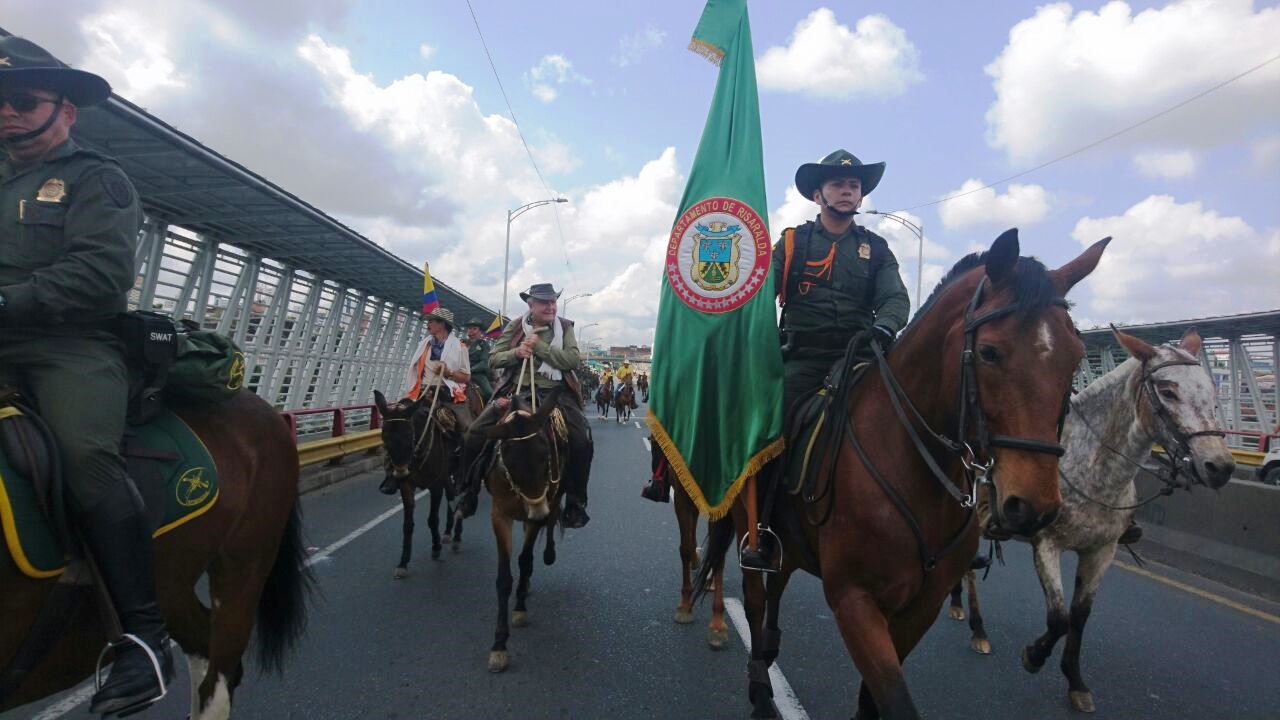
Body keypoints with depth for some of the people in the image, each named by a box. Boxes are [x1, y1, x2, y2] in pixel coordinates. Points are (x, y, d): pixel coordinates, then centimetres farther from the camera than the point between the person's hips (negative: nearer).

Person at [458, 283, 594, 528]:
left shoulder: (564, 327, 5)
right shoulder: (515, 327, 9)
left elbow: (574, 361, -8)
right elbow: (494, 358, 7)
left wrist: (540, 346, -15)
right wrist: (516, 352, -13)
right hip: (516, 391, 2)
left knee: (582, 442, -21)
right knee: (475, 434, -10)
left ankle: (575, 502, -1)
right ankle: (470, 493, 13)